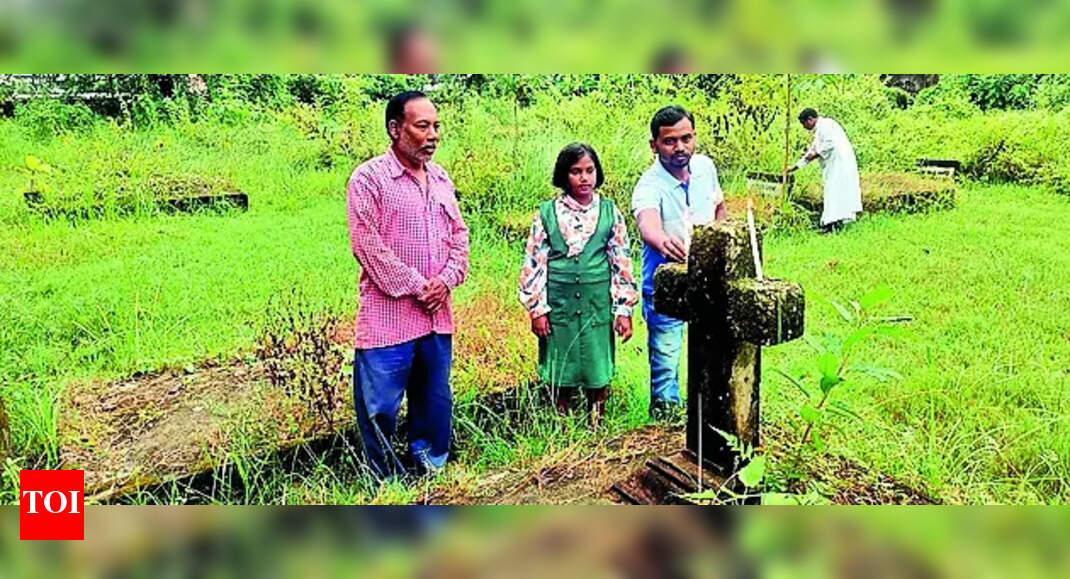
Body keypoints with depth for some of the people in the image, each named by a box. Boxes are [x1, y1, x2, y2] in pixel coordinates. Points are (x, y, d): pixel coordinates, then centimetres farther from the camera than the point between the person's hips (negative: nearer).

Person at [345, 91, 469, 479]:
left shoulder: (441, 179, 12)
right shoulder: (369, 178, -8)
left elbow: (459, 234, 13)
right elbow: (368, 246, -13)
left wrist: (446, 280, -4)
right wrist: (417, 287, -12)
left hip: (437, 316, 6)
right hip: (388, 315, -6)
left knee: (435, 400, 16)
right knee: (380, 407, 2)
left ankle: (433, 470, 33)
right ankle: (384, 482, 19)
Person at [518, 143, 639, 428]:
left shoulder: (610, 212, 3)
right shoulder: (547, 213, 0)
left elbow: (622, 263, 4)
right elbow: (533, 263, 1)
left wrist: (624, 309, 0)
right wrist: (537, 309, -4)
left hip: (598, 305, 1)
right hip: (559, 305, 0)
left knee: (598, 372, 7)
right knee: (560, 374, 8)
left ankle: (596, 429, 24)